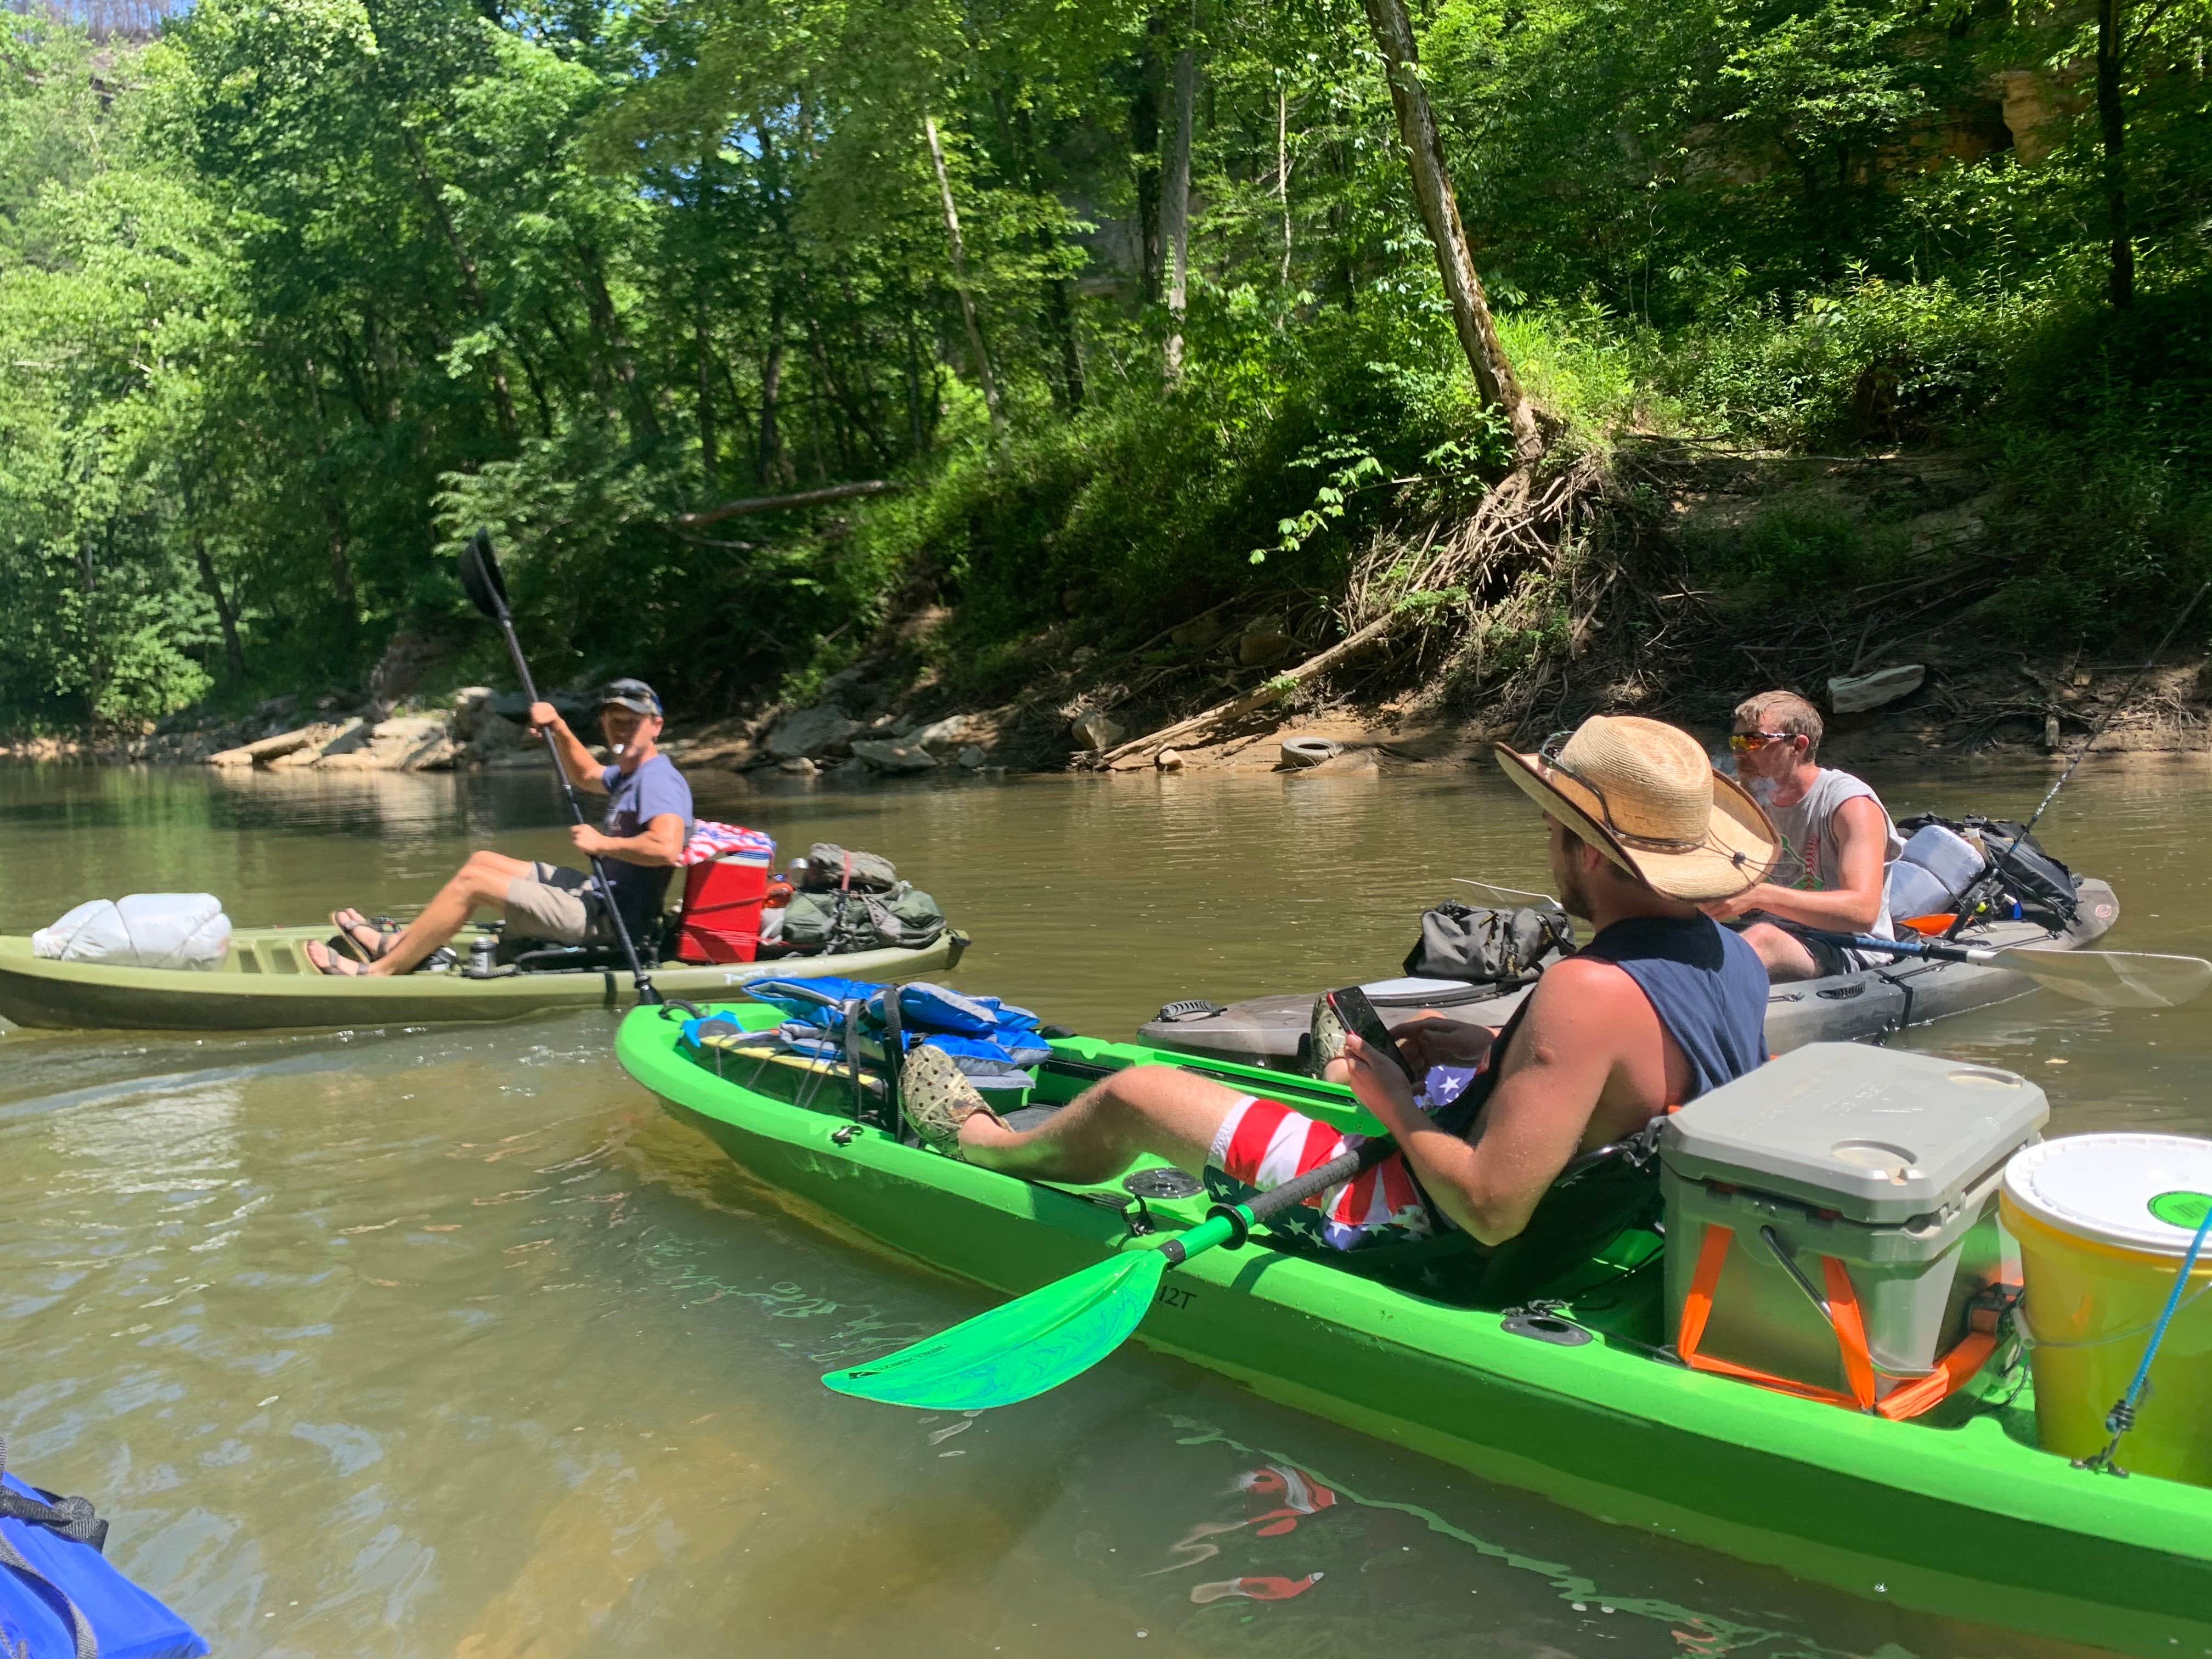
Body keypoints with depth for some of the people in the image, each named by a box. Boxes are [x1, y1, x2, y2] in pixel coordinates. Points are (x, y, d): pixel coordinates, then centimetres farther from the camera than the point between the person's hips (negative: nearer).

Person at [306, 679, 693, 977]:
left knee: (471, 881, -7)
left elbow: (667, 848, -38)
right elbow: (586, 776, 33)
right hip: (601, 895, 11)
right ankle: (397, 943, 25)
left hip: (610, 921, -11)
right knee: (482, 861, 20)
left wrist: (603, 843, -24)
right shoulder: (630, 773, 11)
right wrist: (559, 729, 15)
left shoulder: (658, 779, -20)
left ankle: (379, 971, 3)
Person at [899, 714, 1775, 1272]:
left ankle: (983, 1143, 34)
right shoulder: (1733, 958, -6)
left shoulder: (1590, 992, -34)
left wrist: (1396, 1105, -18)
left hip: (1441, 1238, -8)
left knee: (1132, 1095, 3)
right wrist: (1495, 1049, 5)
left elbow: (1493, 1209, -33)